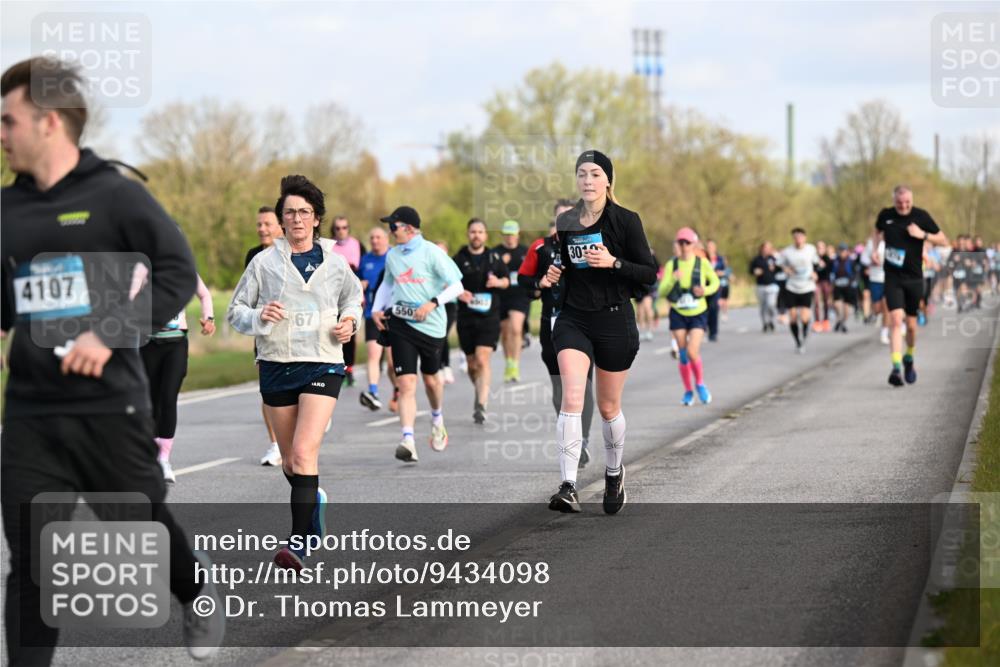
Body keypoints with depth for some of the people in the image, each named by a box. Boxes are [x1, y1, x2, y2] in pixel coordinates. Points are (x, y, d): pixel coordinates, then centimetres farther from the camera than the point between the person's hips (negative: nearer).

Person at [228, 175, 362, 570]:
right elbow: (235, 311, 5)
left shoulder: (335, 263, 4)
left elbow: (353, 297, 23)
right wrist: (259, 317, -16)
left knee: (304, 452, -18)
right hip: (277, 364, 2)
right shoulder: (264, 262, 1)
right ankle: (313, 498, 44)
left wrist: (350, 322, 2)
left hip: (322, 365, -2)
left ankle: (299, 543, -20)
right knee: (290, 461, 12)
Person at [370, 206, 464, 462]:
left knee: (431, 379, 15)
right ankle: (408, 441, -20)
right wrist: (377, 308, 9)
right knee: (406, 383, -11)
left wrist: (432, 304, -20)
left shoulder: (432, 253, -7)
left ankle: (437, 420, 46)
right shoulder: (392, 256, 8)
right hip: (400, 323, 2)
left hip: (430, 325, -2)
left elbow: (456, 286, -8)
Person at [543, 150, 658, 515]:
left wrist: (614, 262, -20)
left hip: (614, 320, -2)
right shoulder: (566, 222, 7)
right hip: (572, 317, 2)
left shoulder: (625, 220, -5)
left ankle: (614, 473, 37)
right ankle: (568, 488, -22)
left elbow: (649, 272, -6)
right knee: (571, 398, -16)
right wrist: (555, 274, 1)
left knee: (609, 407, 10)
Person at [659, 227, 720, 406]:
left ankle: (700, 384, 10)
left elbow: (715, 282, 8)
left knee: (692, 351, -16)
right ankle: (688, 391, 19)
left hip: (698, 313, -2)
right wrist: (672, 279, -27)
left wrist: (706, 290, -14)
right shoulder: (671, 265, -3)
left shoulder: (702, 263, -6)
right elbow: (662, 291, -8)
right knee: (683, 354, 3)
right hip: (678, 314, 2)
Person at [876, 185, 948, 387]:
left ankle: (909, 359, 36)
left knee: (911, 324, 9)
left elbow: (943, 240, 1)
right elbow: (878, 232, 24)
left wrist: (923, 235, -15)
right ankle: (896, 368, -21)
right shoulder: (885, 215, 0)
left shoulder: (921, 216, -4)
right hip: (892, 277, 0)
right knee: (895, 320, -15)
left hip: (914, 278, 0)